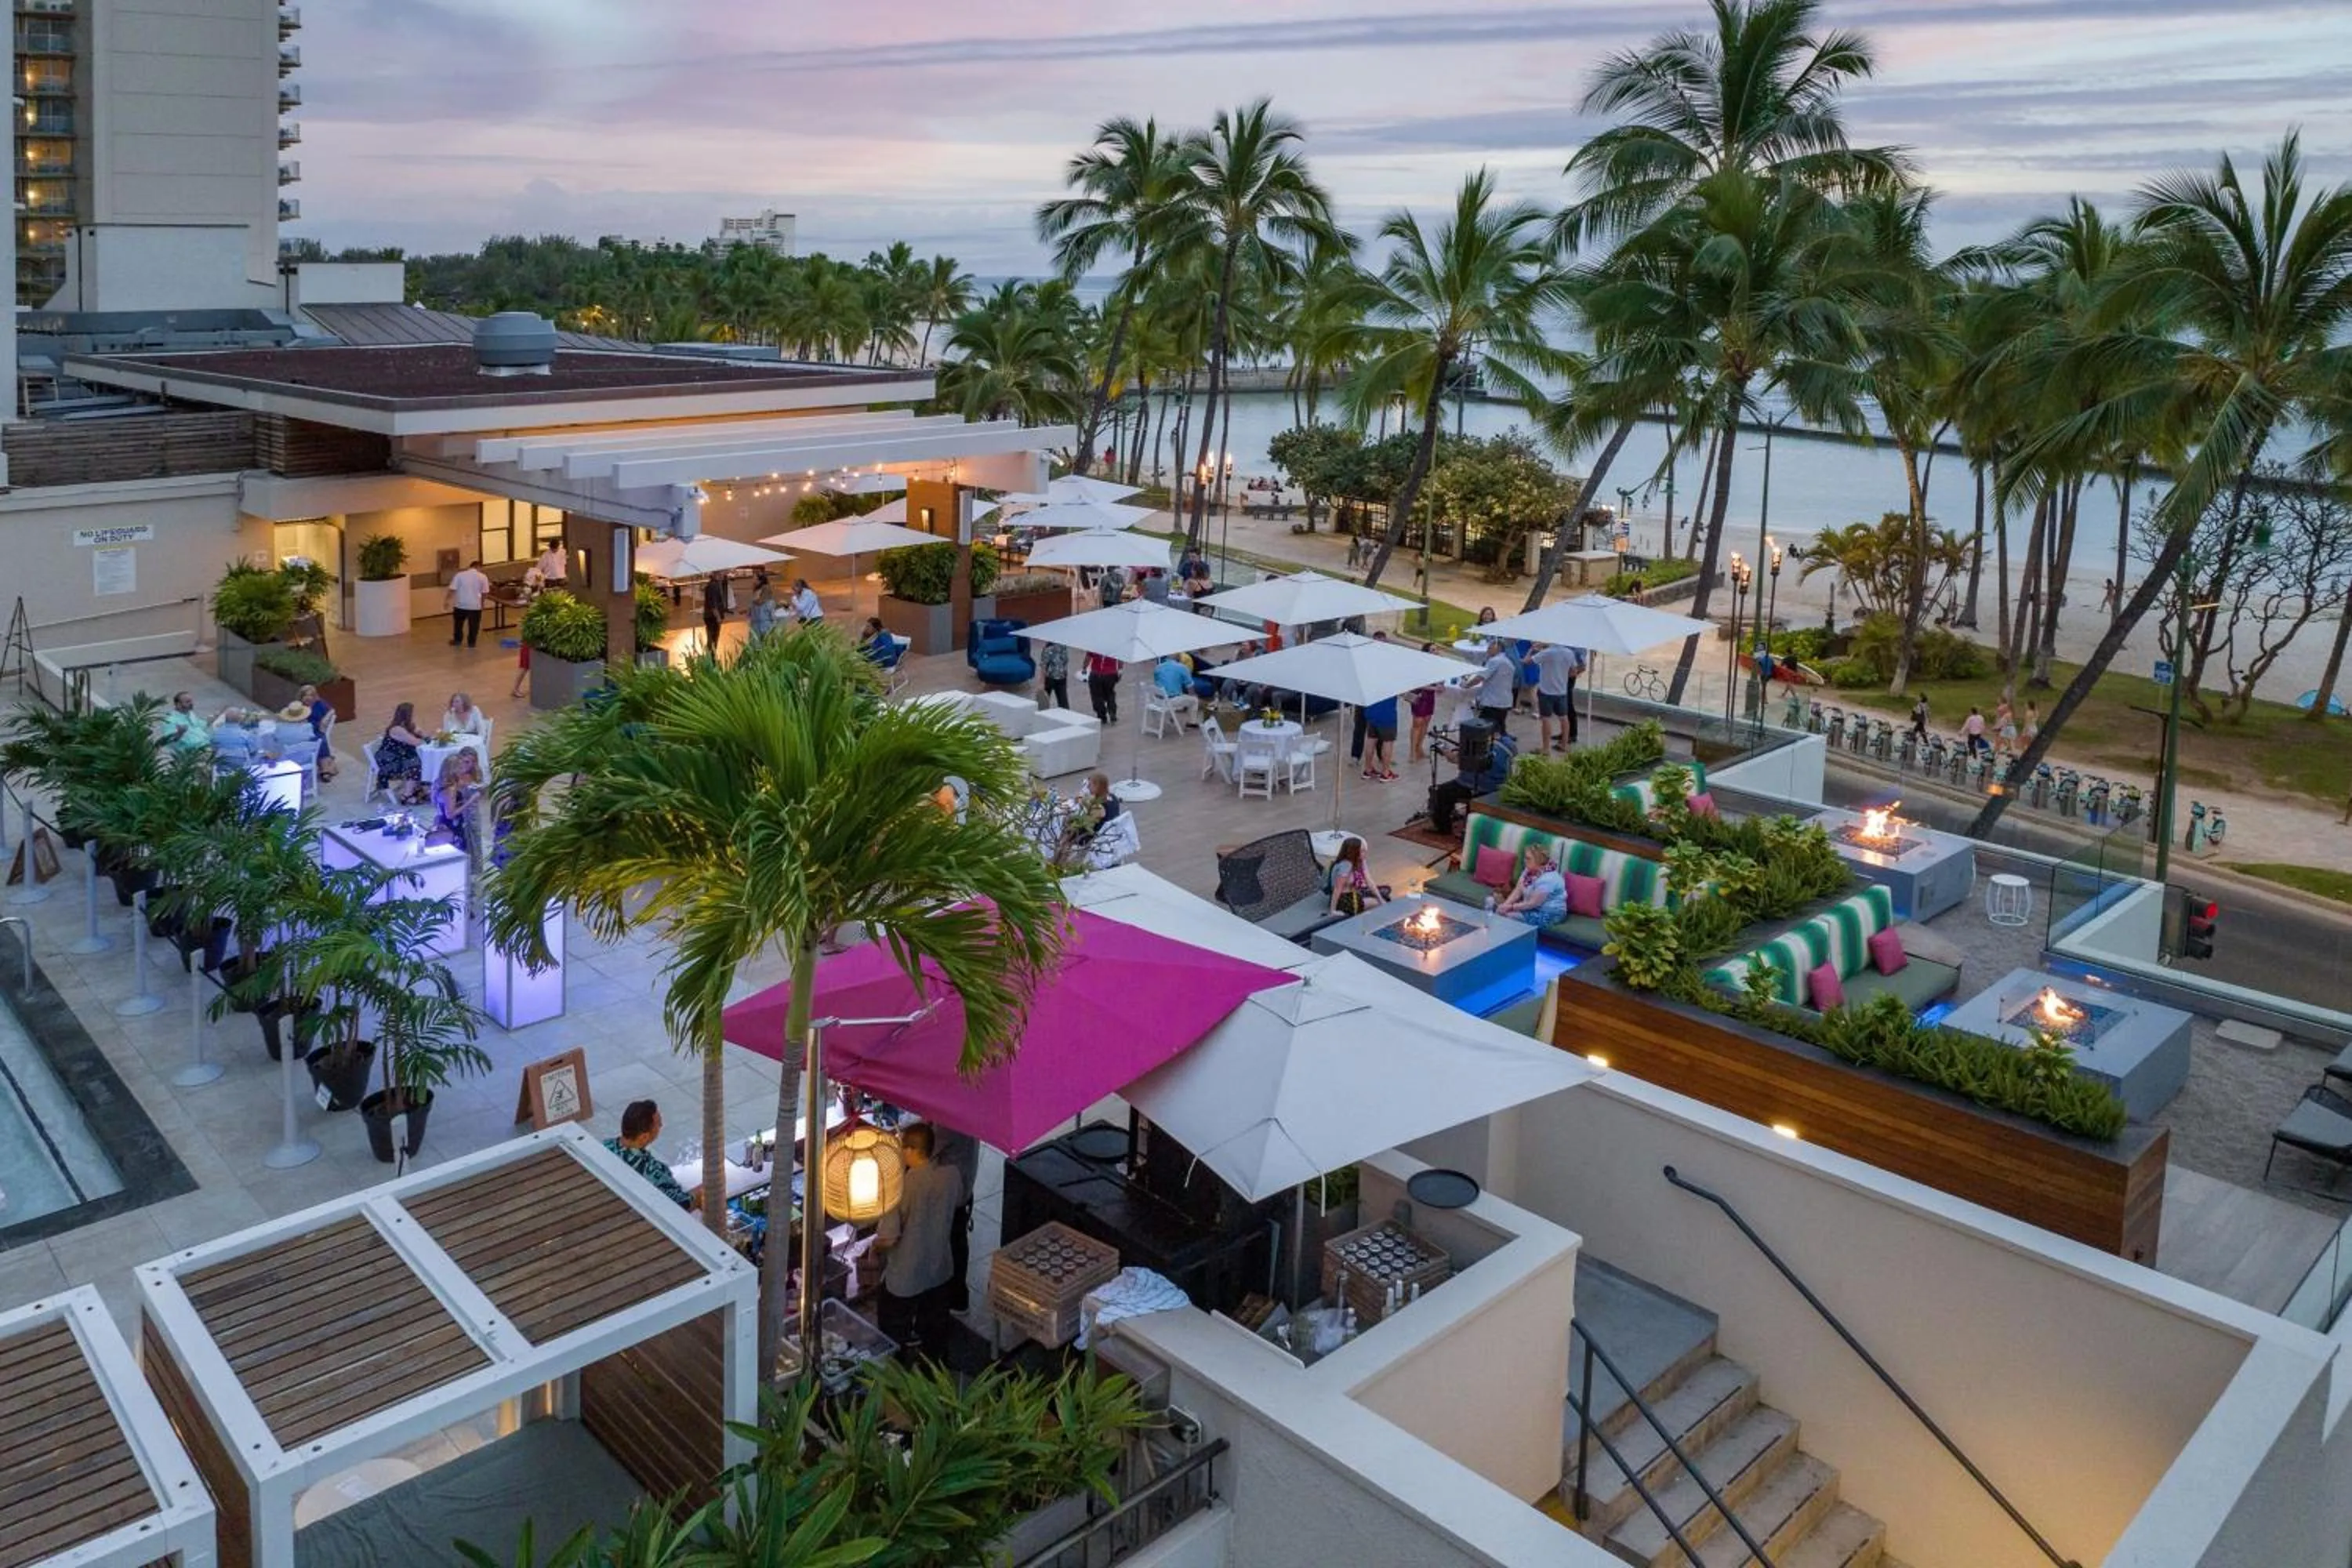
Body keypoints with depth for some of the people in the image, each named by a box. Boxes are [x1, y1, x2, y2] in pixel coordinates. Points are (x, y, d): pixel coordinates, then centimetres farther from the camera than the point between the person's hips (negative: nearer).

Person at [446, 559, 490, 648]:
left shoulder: (460, 575, 0)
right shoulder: (483, 577, -3)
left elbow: (452, 589, -3)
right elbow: (485, 593, -2)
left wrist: (448, 600, 6)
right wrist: (482, 602, 15)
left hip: (460, 604, 2)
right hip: (475, 605, -2)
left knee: (458, 623, 21)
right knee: (473, 625, 12)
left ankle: (457, 640, 32)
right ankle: (471, 642, 16)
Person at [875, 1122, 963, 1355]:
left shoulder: (902, 1186, -29)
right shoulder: (952, 1175, -13)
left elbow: (888, 1238, -26)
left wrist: (875, 1243, -4)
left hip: (905, 1277, -5)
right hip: (941, 1270, 5)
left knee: (895, 1336, 17)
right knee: (935, 1327, 25)